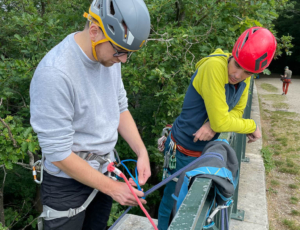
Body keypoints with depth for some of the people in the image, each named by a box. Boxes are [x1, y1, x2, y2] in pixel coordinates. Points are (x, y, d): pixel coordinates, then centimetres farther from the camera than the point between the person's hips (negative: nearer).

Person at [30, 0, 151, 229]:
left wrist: (142, 152, -8)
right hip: (69, 182, -6)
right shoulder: (54, 73, -28)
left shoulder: (109, 56, -7)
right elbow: (58, 153, -24)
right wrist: (112, 187, -17)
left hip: (105, 171, 6)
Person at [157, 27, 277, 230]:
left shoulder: (245, 77, -5)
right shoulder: (215, 67, -29)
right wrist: (252, 126, -11)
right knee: (173, 201, 11)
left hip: (206, 148, 7)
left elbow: (236, 112, 0)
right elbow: (221, 122, -28)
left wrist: (214, 124, -21)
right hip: (185, 152, -7)